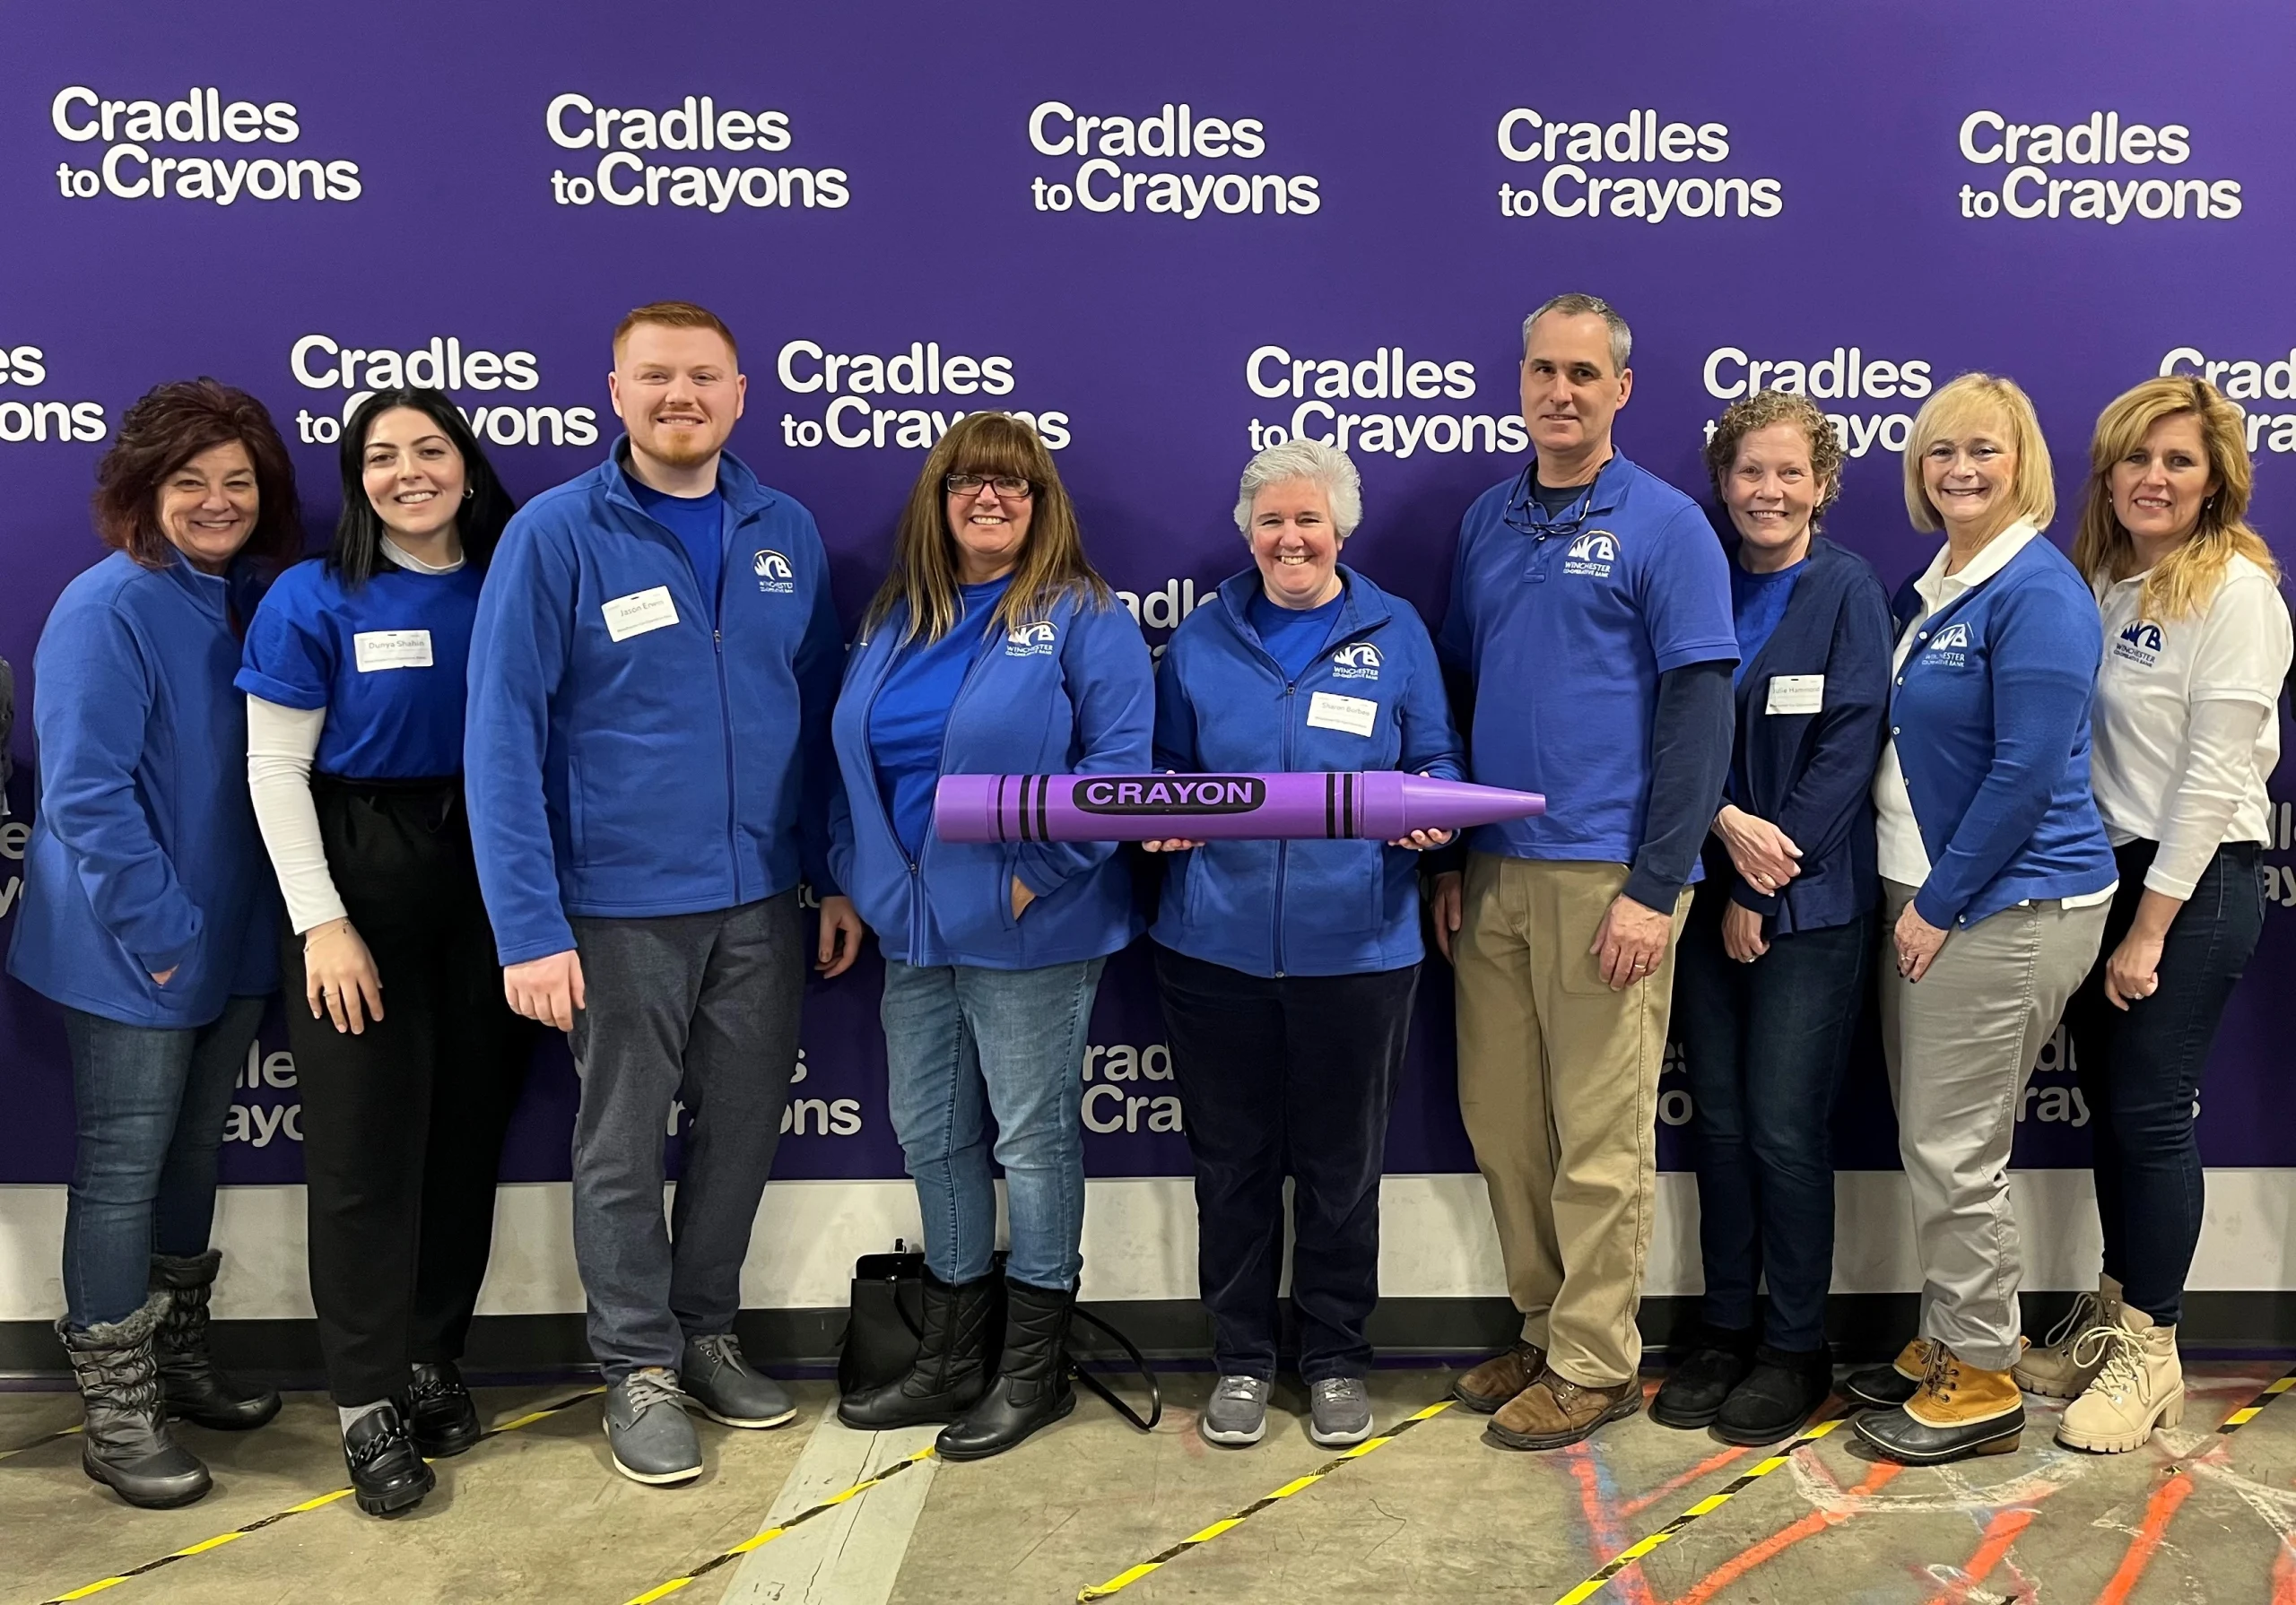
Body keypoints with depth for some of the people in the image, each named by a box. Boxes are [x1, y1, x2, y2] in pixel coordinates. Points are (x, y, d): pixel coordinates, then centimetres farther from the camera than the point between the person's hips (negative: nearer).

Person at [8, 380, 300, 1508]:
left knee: (192, 1153, 18)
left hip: (233, 938, 7)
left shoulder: (257, 599, 6)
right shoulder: (109, 608, -16)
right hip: (134, 949, -7)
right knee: (122, 1166, 2)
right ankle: (117, 1414, 13)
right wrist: (161, 931, -19)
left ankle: (179, 1362, 33)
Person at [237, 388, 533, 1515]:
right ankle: (367, 1400, 12)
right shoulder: (314, 600, -4)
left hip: (489, 882, 3)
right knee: (366, 1142, 1)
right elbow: (275, 768, -5)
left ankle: (431, 1359, 24)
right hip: (360, 881, -3)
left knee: (469, 1127, 8)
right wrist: (322, 921, -11)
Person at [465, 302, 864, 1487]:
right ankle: (639, 1367, 27)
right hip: (620, 905, -4)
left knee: (743, 1128, 15)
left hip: (763, 899, 4)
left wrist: (838, 877, 6)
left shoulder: (788, 534, 4)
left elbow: (818, 714, 9)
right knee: (623, 1145, 9)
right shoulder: (555, 535, -8)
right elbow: (503, 736, -11)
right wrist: (529, 925, -16)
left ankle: (708, 1333, 35)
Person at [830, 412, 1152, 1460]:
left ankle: (1036, 1371, 19)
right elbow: (855, 758, 17)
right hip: (914, 924, 7)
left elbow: (1119, 756, -14)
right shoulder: (895, 619, 12)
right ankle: (953, 1358, 29)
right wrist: (851, 881, 9)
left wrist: (1037, 872, -18)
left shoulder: (1080, 615, -7)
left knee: (1033, 1137, 5)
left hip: (1026, 930, -7)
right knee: (930, 1135, 14)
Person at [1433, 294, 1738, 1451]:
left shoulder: (1664, 524, -4)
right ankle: (1544, 1329, 28)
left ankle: (1595, 1364, 16)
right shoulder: (1487, 520, 13)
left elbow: (1700, 710, -9)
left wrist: (1657, 888, -15)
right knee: (1500, 1120, 12)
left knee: (1600, 1138, 1)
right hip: (1494, 874, 6)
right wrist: (1448, 859, 12)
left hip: (1605, 876, -6)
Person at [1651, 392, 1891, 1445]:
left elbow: (1845, 751, -11)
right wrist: (1726, 820, -14)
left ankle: (1797, 1349, 15)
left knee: (1784, 1128, -1)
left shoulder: (1848, 591, -4)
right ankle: (1727, 1329, 23)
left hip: (1809, 903, -4)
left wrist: (1763, 893, -13)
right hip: (1706, 892, 4)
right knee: (1717, 1118, 9)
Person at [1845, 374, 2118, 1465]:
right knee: (1932, 1144, 15)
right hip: (1926, 895, 8)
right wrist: (1915, 898, 10)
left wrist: (1940, 904, -15)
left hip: (2007, 906, -8)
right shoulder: (1928, 591, 12)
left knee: (1955, 1153, -1)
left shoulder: (2037, 590, -15)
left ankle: (1983, 1384, 14)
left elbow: (2028, 772, -19)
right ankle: (1944, 1345, 29)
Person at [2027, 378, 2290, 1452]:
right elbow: (2082, 747, 10)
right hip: (2104, 869, 7)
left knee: (2151, 1110, -2)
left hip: (2195, 882, -6)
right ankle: (2111, 1315, 27)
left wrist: (2152, 926, -16)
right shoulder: (2100, 582, 10)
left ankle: (2150, 1351, 12)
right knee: (2106, 1101, 12)